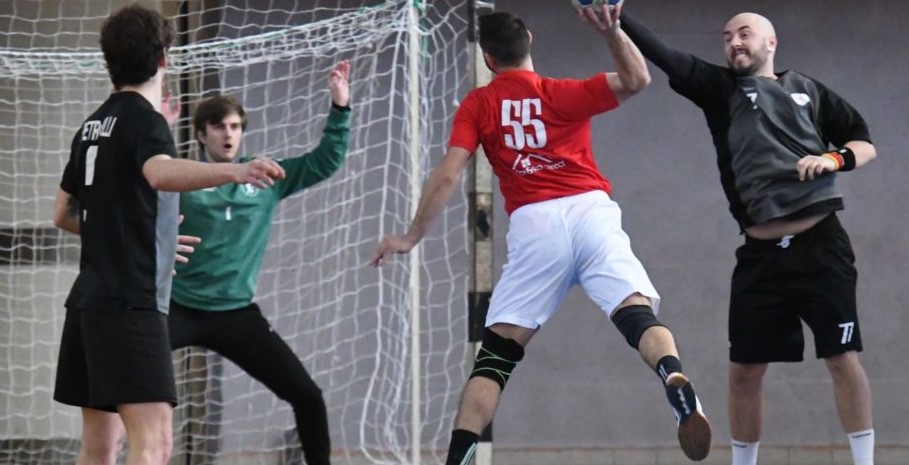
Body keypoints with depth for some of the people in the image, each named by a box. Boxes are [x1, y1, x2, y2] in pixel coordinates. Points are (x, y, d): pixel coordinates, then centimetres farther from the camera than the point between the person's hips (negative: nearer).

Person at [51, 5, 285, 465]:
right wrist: (234, 171, -48)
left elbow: (64, 214, 26)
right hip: (130, 302, -9)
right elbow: (161, 173, -32)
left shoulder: (93, 126, 15)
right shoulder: (142, 117, -9)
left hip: (91, 299, 9)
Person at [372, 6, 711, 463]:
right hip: (591, 211, 0)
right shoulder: (562, 93, 10)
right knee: (637, 313, -15)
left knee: (496, 354, 4)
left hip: (534, 225, 0)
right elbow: (636, 80, 2)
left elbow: (447, 175, 5)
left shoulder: (477, 104, 11)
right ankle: (677, 384, -45)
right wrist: (611, 30, -8)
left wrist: (412, 236, 11)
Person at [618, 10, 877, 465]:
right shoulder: (720, 88, 12)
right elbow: (661, 55, -1)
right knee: (745, 369, 3)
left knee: (842, 358, -5)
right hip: (760, 254, 2)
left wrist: (835, 158, -6)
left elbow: (865, 144, 15)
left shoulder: (807, 90, 13)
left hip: (820, 244, -1)